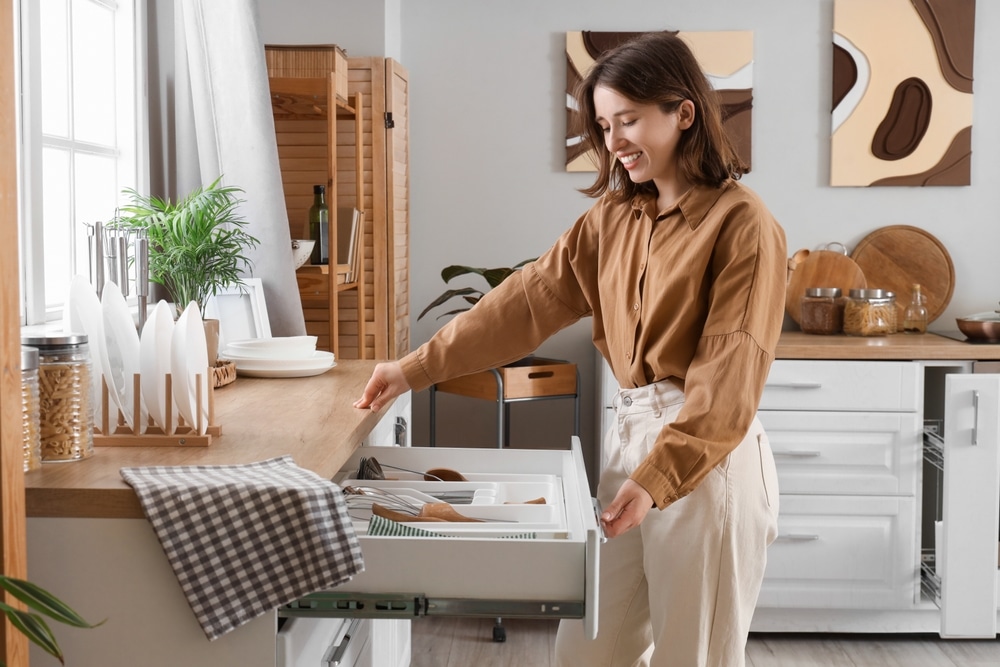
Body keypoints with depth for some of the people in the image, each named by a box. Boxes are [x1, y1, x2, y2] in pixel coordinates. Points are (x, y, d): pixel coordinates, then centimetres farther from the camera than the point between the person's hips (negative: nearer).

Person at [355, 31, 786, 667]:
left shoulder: (743, 223, -11)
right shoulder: (615, 216, 10)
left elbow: (729, 374, -16)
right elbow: (530, 299, 6)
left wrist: (658, 477, -23)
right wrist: (419, 367, 1)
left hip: (707, 457, -6)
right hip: (629, 436, 7)